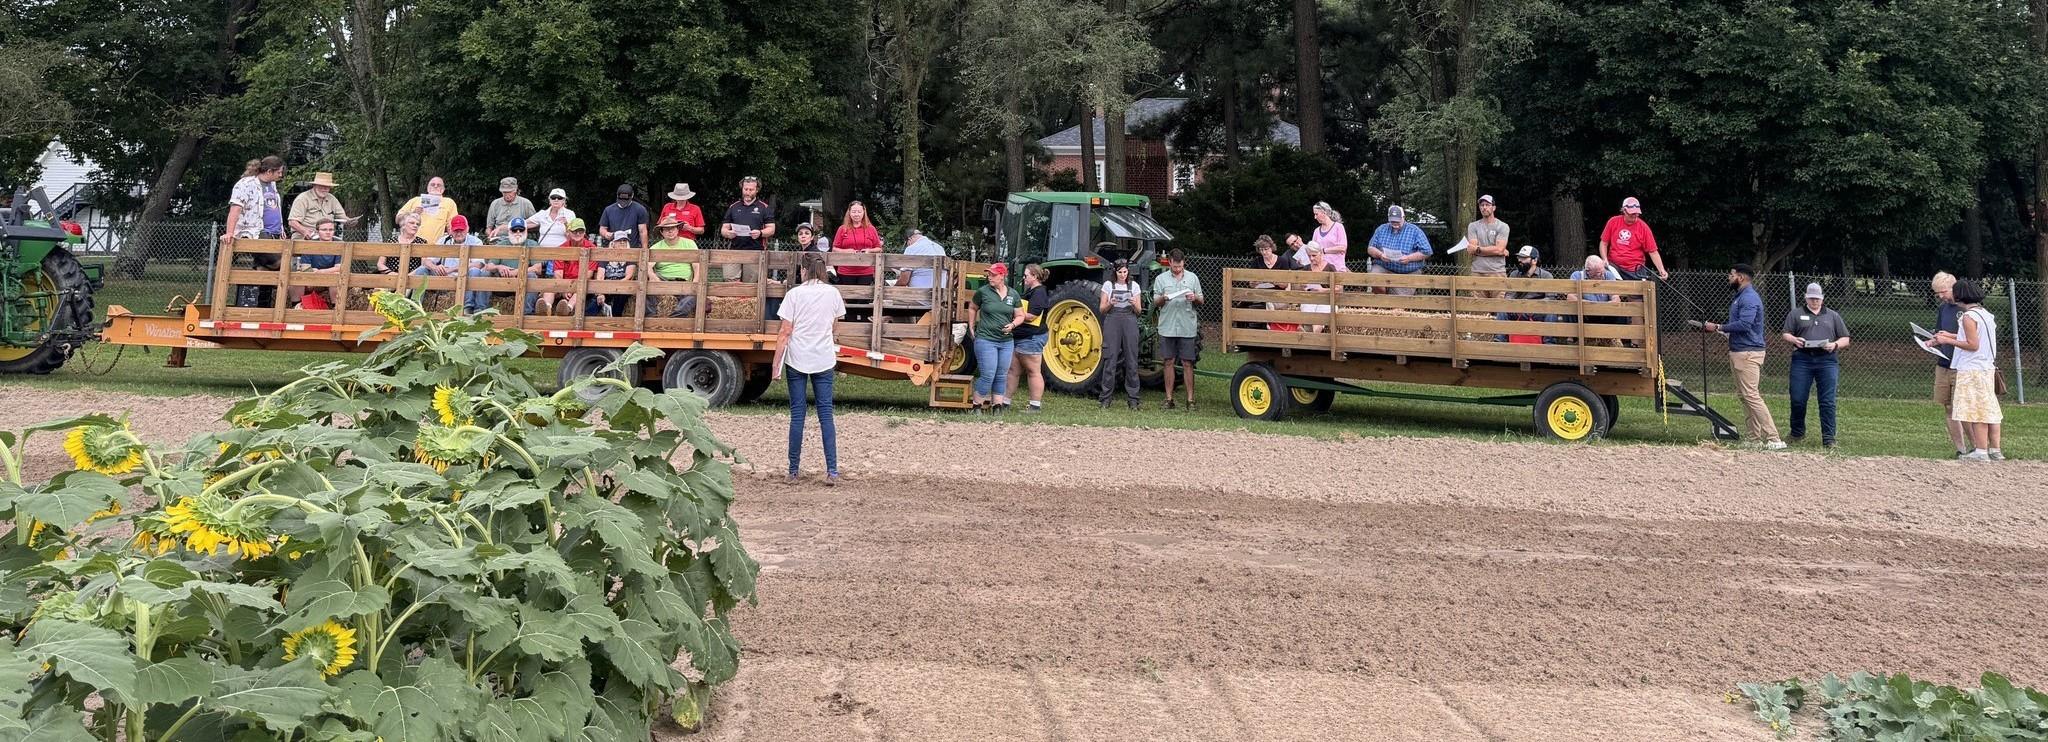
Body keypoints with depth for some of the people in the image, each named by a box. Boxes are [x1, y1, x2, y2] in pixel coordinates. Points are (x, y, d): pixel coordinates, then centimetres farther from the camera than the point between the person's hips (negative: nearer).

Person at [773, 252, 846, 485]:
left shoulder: (794, 294, -7)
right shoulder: (832, 293, 1)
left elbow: (785, 333, -8)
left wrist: (776, 364, -4)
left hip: (797, 360, -2)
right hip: (824, 360, 2)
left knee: (797, 414, 4)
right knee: (825, 413, 4)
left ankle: (794, 472, 7)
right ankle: (832, 471, -1)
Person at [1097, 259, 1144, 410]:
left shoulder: (1134, 285, 8)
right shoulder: (1108, 285, 5)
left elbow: (1139, 311, 7)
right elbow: (1101, 309, 4)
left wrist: (1134, 304, -15)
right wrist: (1110, 304, -15)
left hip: (1130, 323, 1)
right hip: (1112, 323, -1)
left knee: (1131, 361, 0)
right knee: (1110, 360, -4)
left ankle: (1133, 399, 5)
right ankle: (1106, 399, 0)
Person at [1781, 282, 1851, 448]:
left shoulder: (1833, 316, 17)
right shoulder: (1795, 314, 14)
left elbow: (1845, 339, 15)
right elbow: (1785, 333, 8)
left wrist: (1835, 345, -7)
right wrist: (1794, 340, -14)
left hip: (1826, 361, 0)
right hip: (1802, 361, 0)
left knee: (1828, 402, -4)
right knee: (1798, 399, 0)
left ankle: (1828, 438, -1)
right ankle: (1797, 433, 17)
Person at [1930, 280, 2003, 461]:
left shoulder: (1969, 317, -14)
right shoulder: (1985, 314, 13)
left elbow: (1973, 345, -18)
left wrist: (1948, 341, -11)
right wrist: (1952, 336, 23)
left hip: (1972, 370, -9)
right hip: (1988, 368, 9)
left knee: (1976, 411, -5)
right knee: (1990, 410, 12)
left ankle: (1981, 451, -4)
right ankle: (1995, 450, 16)